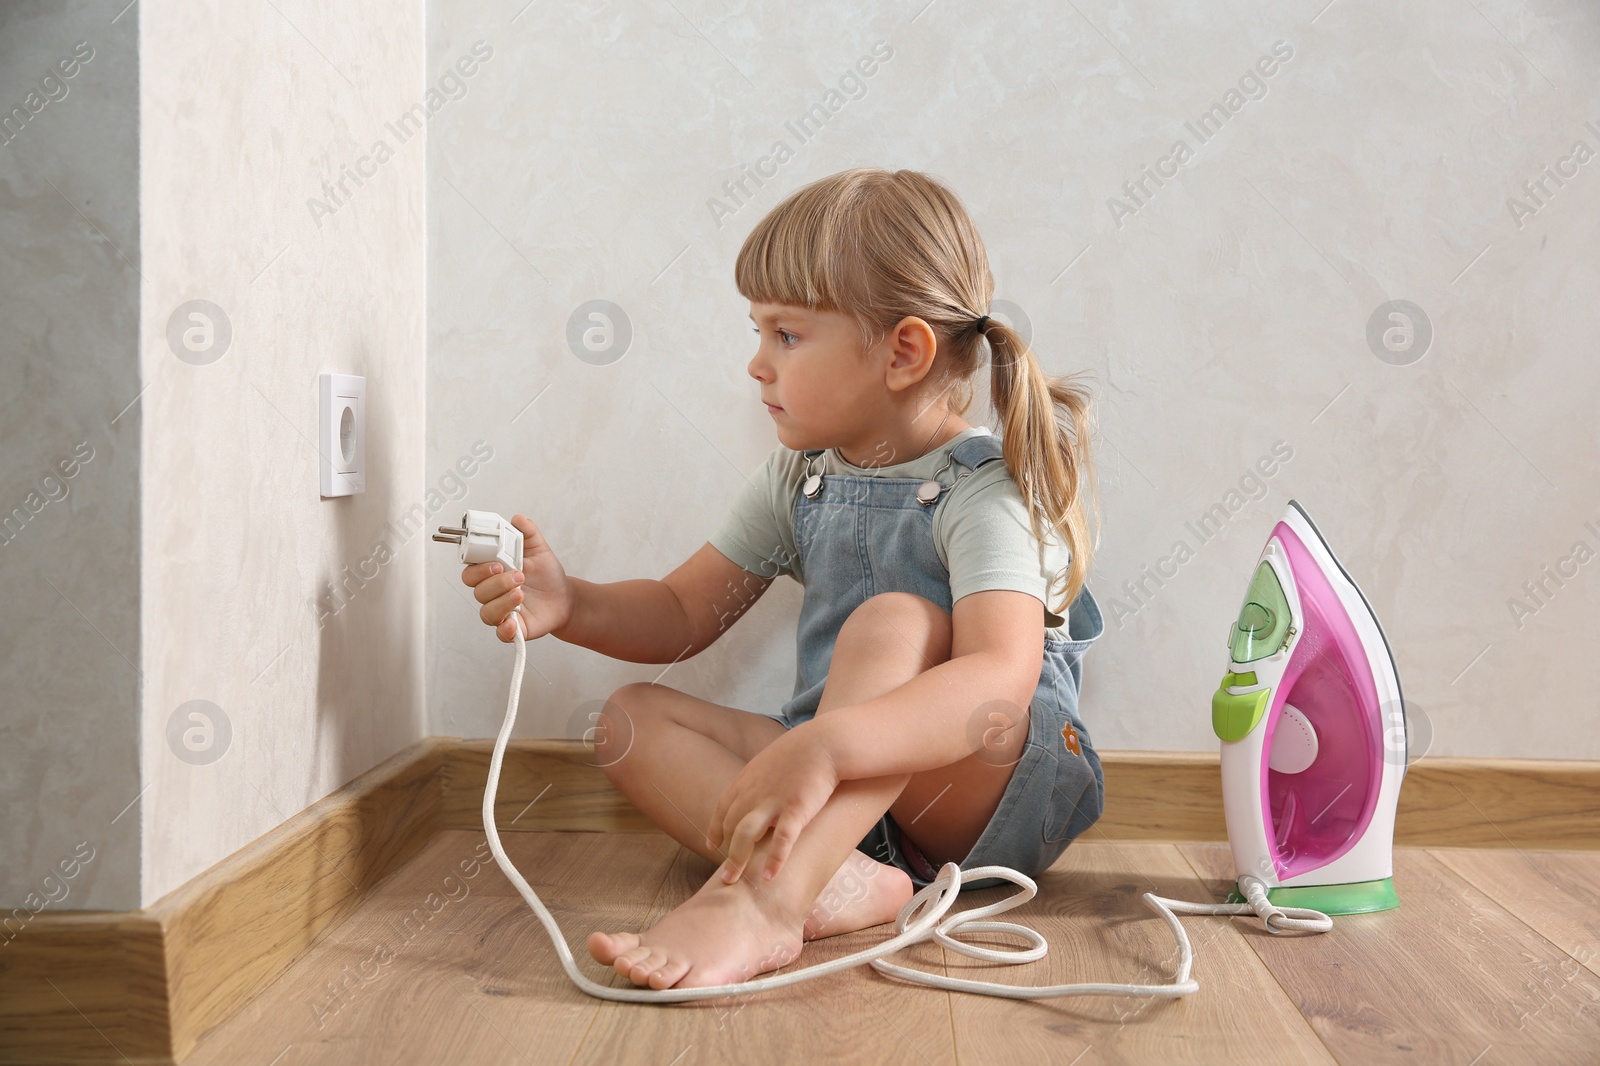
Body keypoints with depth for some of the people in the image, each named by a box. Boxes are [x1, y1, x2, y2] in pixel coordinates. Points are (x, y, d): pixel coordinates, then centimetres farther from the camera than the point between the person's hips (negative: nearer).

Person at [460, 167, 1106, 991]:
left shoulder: (986, 491, -18)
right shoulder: (799, 481, 5)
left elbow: (1001, 680, -36)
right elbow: (682, 615, 9)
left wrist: (825, 745, -51)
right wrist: (568, 604, -11)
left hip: (998, 790, -7)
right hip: (845, 785, 7)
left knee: (895, 621, -32)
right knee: (633, 718, -8)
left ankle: (760, 899, -44)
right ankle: (840, 879, -30)